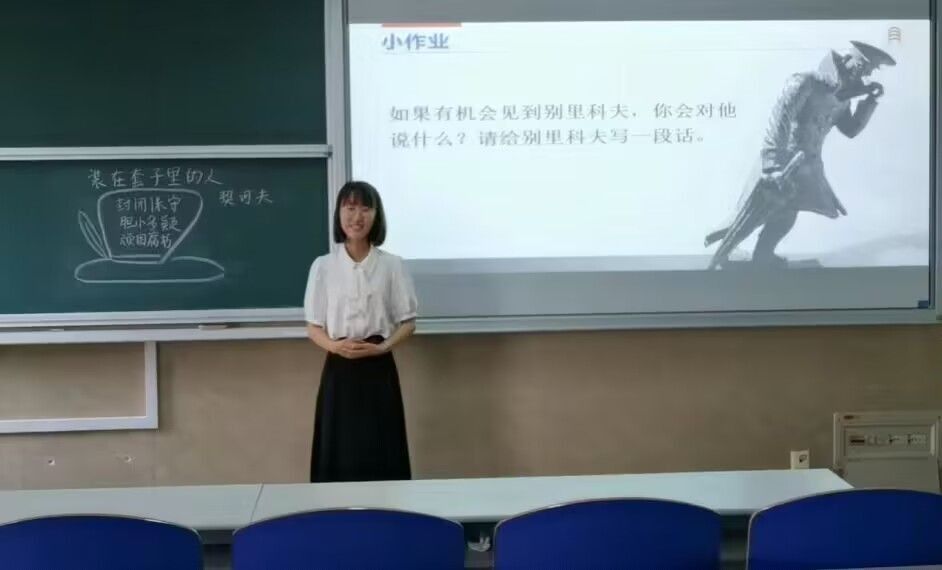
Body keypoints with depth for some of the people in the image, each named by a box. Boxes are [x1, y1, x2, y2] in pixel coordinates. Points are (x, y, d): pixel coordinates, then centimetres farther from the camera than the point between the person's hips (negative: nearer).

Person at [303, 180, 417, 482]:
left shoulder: (391, 265, -1)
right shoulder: (323, 266, 0)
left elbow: (408, 322, 3)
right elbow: (314, 327, 4)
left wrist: (382, 347, -14)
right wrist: (334, 345, -16)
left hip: (379, 368, 0)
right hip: (339, 370, 0)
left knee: (382, 458, 1)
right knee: (338, 457, 1)